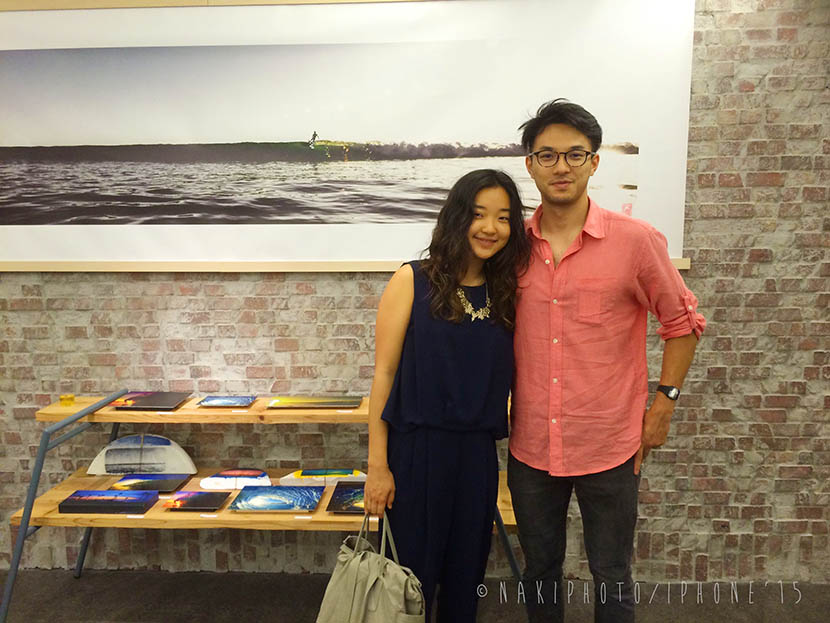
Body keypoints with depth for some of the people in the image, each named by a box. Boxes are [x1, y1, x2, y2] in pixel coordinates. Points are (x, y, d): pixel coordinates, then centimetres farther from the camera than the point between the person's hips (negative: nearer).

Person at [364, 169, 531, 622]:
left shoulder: (506, 295, 6)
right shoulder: (413, 281, -6)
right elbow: (385, 372, -7)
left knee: (465, 579, 17)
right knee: (412, 577, 9)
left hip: (477, 453, 4)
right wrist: (377, 465, -9)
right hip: (417, 449, -4)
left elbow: (508, 378, 11)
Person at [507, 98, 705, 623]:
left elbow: (683, 321, 1)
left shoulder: (637, 240, -11)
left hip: (610, 445, -2)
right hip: (531, 446, 3)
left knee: (611, 577, 15)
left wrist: (664, 403, -2)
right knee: (540, 570, 21)